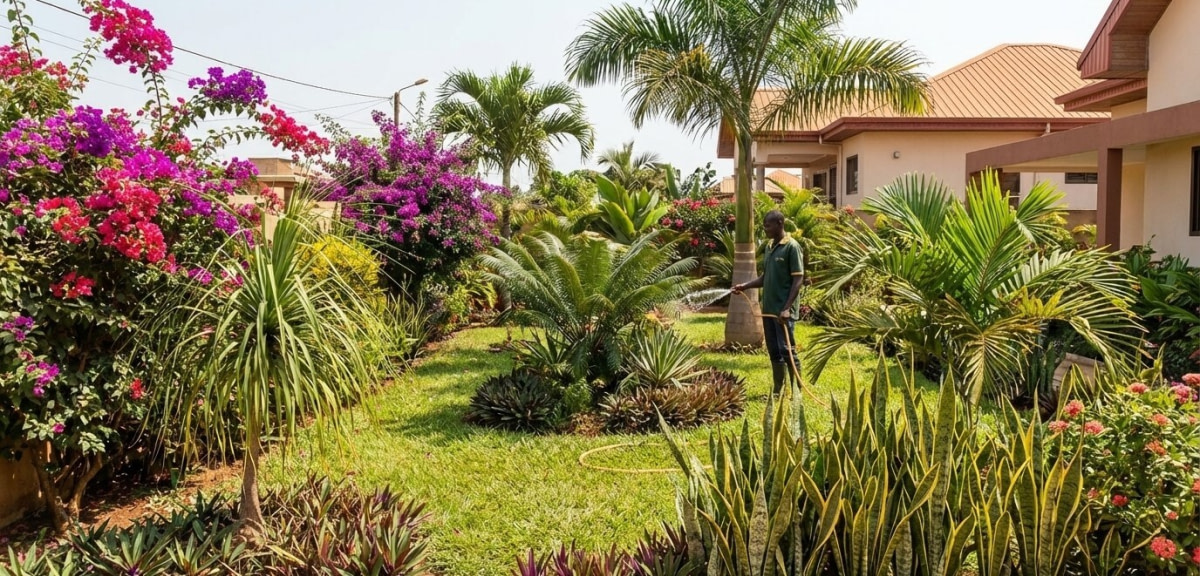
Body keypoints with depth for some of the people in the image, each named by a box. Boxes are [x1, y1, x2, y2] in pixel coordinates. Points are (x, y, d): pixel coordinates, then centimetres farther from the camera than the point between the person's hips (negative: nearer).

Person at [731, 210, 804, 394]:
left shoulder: (791, 247, -10)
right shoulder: (768, 247, 13)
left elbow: (798, 279, -13)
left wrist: (787, 308, -20)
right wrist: (745, 286, 3)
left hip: (783, 311, -7)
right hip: (768, 309, 7)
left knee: (787, 351, -5)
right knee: (774, 352, 11)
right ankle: (777, 391, 18)